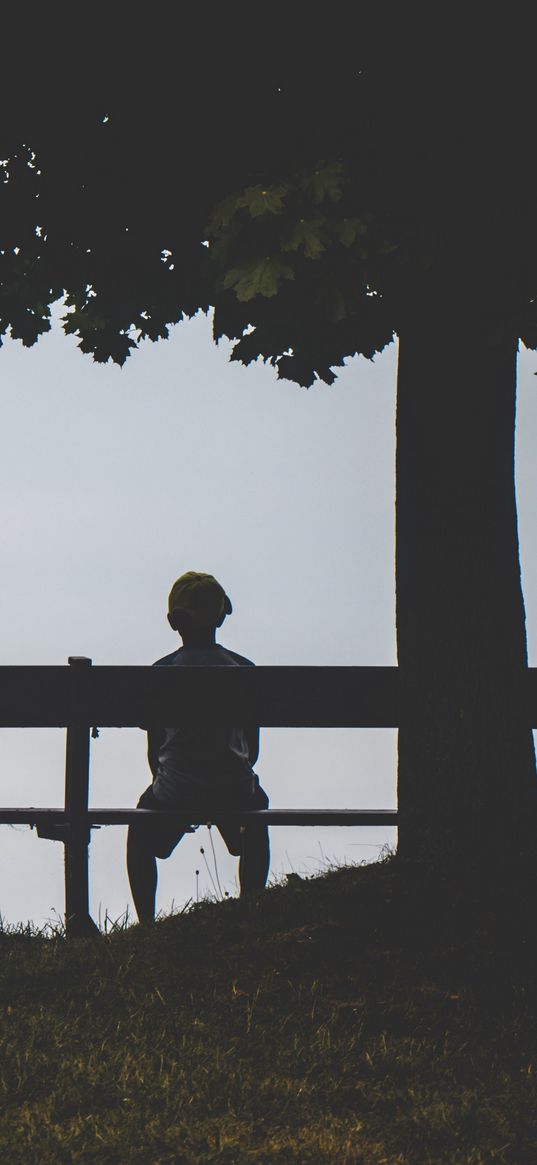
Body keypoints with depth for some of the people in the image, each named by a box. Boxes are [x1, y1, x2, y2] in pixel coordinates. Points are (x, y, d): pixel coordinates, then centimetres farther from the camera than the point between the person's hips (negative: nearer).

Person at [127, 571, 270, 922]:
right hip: (233, 788, 1)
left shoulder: (160, 673, -1)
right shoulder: (244, 669, 2)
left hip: (176, 788, -1)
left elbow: (154, 749, 5)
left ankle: (147, 925, 20)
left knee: (140, 838, 31)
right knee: (256, 828, 36)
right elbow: (252, 748, 8)